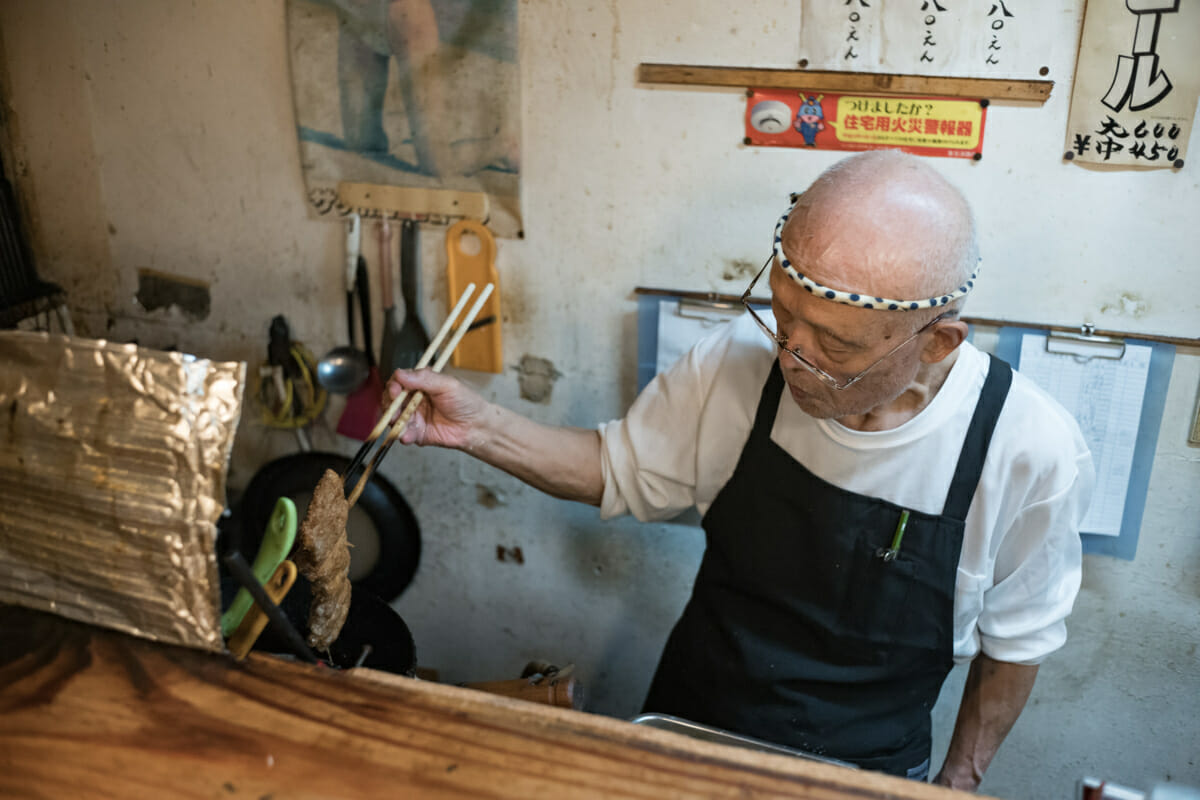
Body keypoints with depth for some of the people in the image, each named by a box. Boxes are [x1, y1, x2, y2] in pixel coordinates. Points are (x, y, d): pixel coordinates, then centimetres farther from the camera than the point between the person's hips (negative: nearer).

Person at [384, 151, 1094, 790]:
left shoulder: (1033, 455, -24)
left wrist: (961, 781, 2)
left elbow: (1016, 644, -6)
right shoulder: (740, 359, -20)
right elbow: (620, 468, -3)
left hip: (862, 772, -1)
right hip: (686, 723, 2)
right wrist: (479, 427, -16)